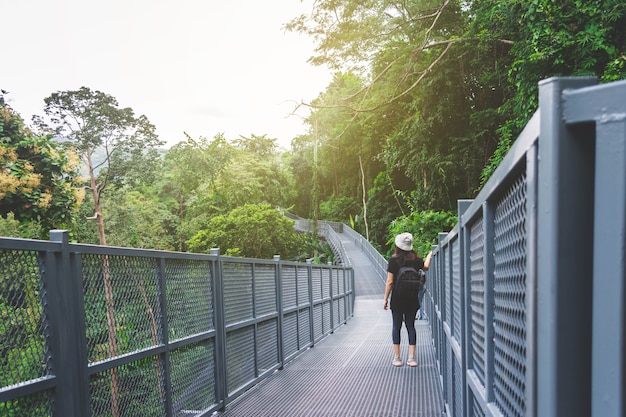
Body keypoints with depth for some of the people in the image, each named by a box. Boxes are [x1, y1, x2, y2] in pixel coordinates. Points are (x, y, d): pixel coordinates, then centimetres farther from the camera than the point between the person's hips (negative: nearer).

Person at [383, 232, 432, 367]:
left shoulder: (393, 260, -10)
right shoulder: (416, 259, 1)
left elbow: (390, 282, -10)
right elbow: (426, 267, 24)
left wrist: (385, 299, -1)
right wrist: (429, 255, 43)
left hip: (397, 299, -3)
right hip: (412, 299, 3)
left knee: (396, 327, 6)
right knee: (411, 326, 9)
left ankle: (397, 358, 8)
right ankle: (412, 358, 8)